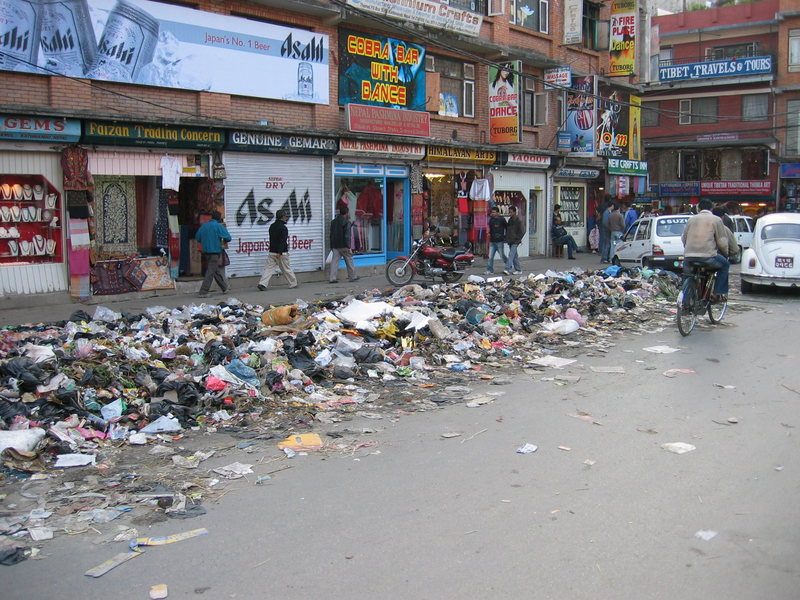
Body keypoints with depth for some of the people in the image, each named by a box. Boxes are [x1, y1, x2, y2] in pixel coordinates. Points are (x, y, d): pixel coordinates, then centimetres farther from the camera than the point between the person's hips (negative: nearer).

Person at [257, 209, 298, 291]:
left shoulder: (272, 226, 12)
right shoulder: (283, 228, -12)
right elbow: (282, 241, -21)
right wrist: (279, 252, -28)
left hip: (272, 252, 6)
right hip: (282, 253, -6)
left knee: (268, 268, -1)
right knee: (287, 269, 6)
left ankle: (262, 283, -14)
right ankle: (293, 283, 19)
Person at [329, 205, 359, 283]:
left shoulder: (333, 222, 13)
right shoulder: (347, 222, -10)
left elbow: (331, 235, 16)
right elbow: (347, 235, -18)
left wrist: (331, 246, 20)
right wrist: (348, 247, -19)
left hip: (335, 246, 6)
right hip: (343, 246, -6)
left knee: (334, 261, 2)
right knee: (349, 261, 8)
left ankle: (332, 278, -4)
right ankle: (352, 277, 18)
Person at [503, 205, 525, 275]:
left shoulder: (518, 220, -9)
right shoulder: (510, 220, 12)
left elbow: (522, 231, -9)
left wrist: (517, 239, -10)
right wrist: (507, 238, 12)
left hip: (515, 241, -8)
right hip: (510, 241, 8)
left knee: (511, 255, -16)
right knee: (514, 256, 11)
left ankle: (507, 269, -23)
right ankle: (518, 269, 19)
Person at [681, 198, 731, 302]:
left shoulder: (691, 219, 17)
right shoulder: (716, 220, 6)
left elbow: (683, 237, 19)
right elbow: (722, 241, 2)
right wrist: (726, 252, 21)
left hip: (689, 256, 4)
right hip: (707, 256, -4)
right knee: (725, 264, 21)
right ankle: (717, 294, 13)